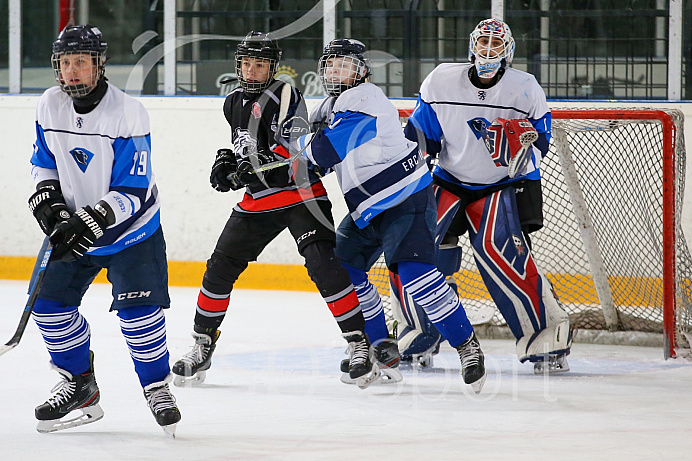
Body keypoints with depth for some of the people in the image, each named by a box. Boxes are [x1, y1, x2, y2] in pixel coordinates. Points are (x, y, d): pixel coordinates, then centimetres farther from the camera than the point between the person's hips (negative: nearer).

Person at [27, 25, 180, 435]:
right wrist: (48, 200, -7)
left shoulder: (128, 114, -22)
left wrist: (92, 221, -33)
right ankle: (80, 385, 17)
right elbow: (44, 162, 11)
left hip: (132, 230, -5)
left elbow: (133, 191, -24)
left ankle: (157, 387, 2)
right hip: (74, 231, 5)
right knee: (51, 305, -1)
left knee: (137, 309, -17)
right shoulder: (51, 106, -5)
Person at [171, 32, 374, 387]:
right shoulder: (234, 104, 12)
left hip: (300, 194, -7)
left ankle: (359, 343, -17)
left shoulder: (284, 97, -12)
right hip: (258, 202, 7)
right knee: (221, 268, 6)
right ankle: (203, 343, 21)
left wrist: (259, 169, -33)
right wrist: (227, 161, 9)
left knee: (323, 265, -22)